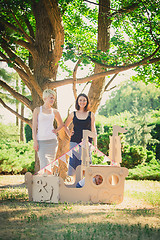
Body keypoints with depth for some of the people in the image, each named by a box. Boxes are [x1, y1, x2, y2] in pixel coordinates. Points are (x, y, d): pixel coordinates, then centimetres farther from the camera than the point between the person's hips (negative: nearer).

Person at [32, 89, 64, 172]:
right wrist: (35, 141, -8)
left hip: (52, 140, 3)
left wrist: (56, 130, 7)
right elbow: (34, 126, 0)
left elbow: (61, 124, 26)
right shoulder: (37, 110, 3)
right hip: (41, 140, -3)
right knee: (44, 164, -12)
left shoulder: (54, 111, 10)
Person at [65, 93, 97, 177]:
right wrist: (69, 134, 7)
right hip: (75, 141, 0)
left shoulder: (91, 115, 7)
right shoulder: (73, 114, 8)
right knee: (73, 161, -4)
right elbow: (65, 126, 23)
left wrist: (95, 144, 3)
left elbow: (93, 130, 7)